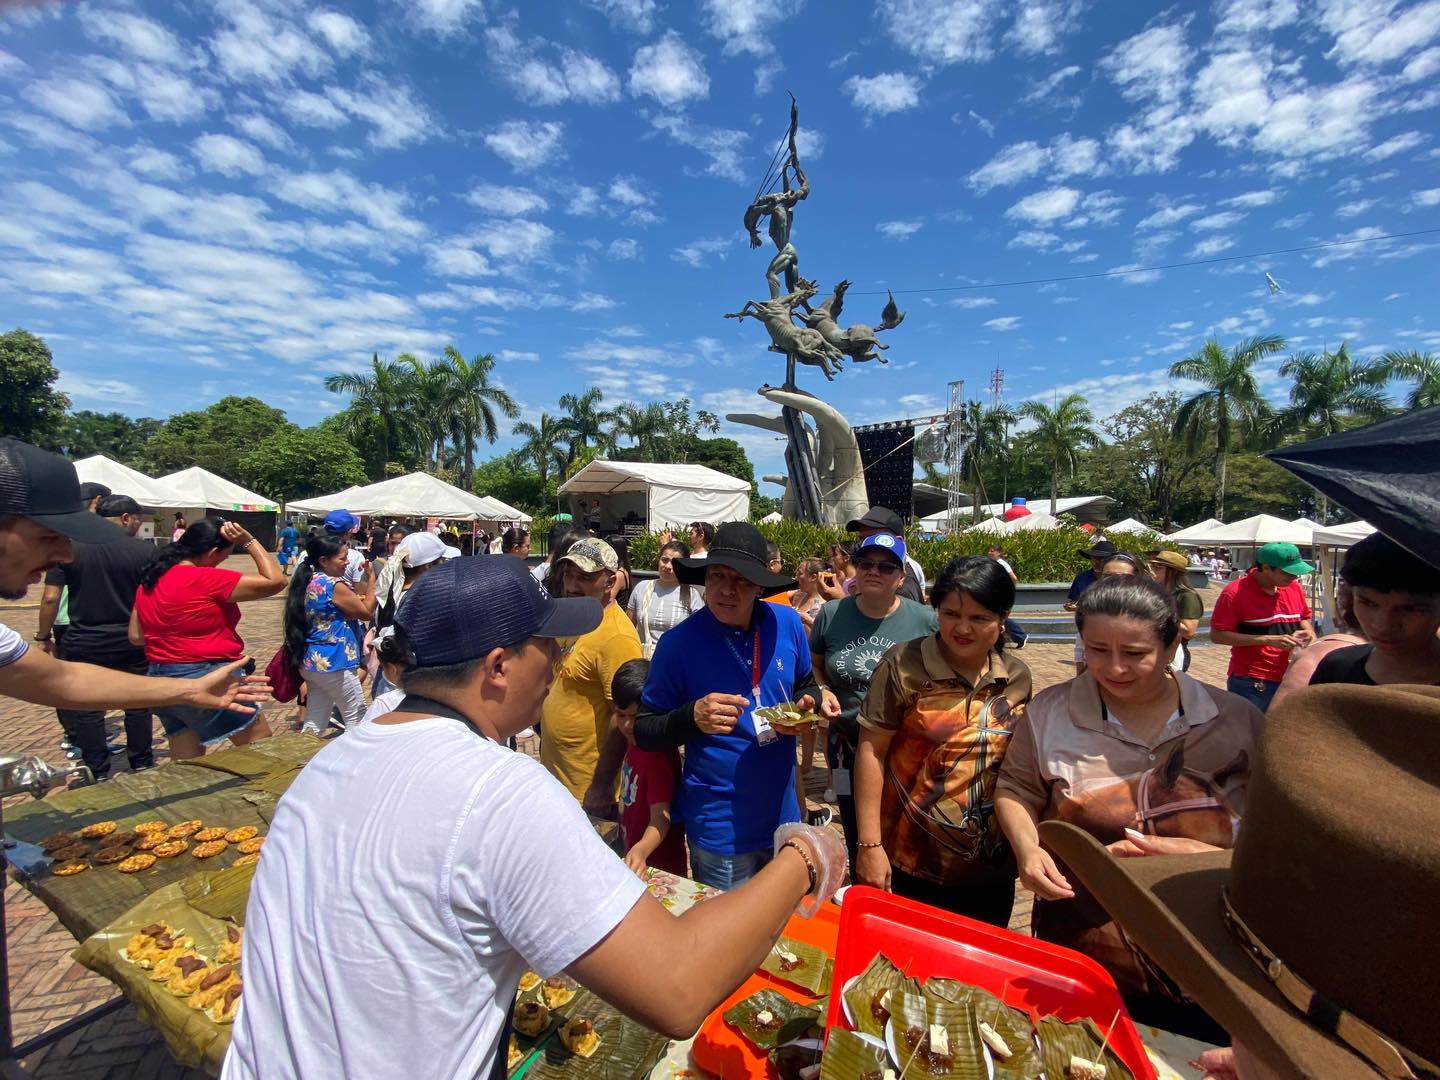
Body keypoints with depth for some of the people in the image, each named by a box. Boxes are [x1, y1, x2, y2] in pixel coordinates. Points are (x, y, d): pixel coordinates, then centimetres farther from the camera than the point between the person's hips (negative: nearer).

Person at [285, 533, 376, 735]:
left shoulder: (310, 581, 8)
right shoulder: (334, 585, -19)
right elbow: (367, 612, -10)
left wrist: (363, 581, 7)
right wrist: (371, 580, -5)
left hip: (313, 661, 9)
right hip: (333, 662, -9)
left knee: (315, 720, 16)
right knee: (356, 717, 7)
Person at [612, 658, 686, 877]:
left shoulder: (660, 755, -27)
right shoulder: (634, 740, -3)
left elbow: (661, 816, -34)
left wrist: (641, 850, -50)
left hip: (657, 866, -8)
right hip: (631, 851, 9)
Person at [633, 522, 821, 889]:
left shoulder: (787, 623, -8)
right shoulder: (679, 642, -18)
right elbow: (644, 732, -11)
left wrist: (807, 706, -12)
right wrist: (692, 718, -30)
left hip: (783, 815, 4)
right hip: (720, 829, -4)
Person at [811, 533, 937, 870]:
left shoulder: (926, 621, -11)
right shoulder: (831, 615, -6)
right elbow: (813, 665, 8)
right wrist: (823, 691, -11)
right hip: (848, 747, 2)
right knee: (857, 840, 21)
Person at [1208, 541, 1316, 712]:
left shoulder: (1294, 587, 5)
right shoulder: (1235, 592, -15)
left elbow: (1304, 618, 22)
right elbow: (1217, 635, -16)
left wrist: (1308, 631, -1)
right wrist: (1268, 639, -21)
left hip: (1290, 681, 6)